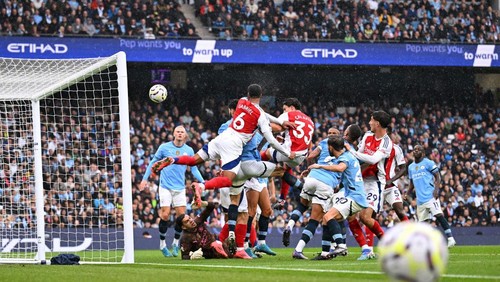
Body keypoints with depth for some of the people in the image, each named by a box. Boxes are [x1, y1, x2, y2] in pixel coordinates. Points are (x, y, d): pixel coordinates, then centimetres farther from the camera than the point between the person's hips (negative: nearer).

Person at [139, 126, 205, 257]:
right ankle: (162, 244, 6)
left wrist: (203, 182, -5)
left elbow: (194, 169, 9)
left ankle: (176, 243, 14)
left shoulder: (189, 150, 4)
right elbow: (153, 163, 7)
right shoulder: (164, 147, -1)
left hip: (180, 188, 2)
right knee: (165, 215, -9)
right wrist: (145, 179, 2)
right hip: (165, 187, -2)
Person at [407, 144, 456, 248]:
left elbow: (438, 177, -3)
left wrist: (436, 189, -18)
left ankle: (450, 238, -23)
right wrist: (407, 194, 14)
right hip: (420, 199, 7)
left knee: (439, 215, -19)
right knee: (422, 222, 6)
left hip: (430, 195, -7)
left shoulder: (428, 163, -1)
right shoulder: (411, 167, 18)